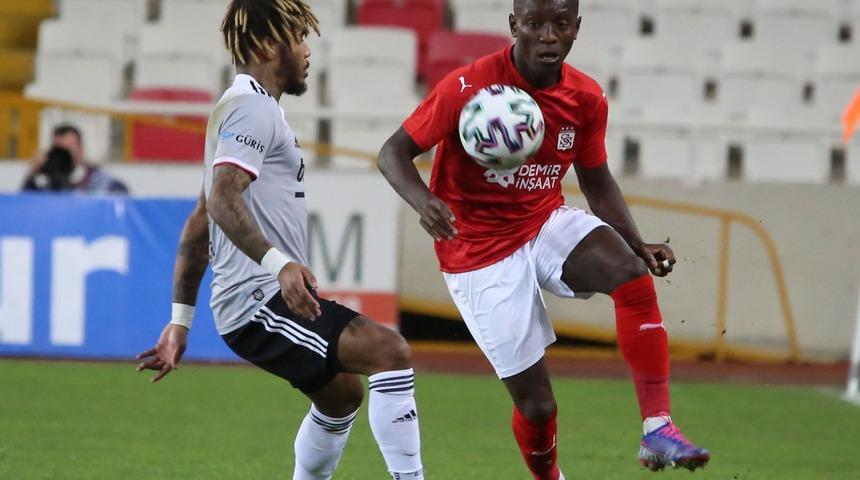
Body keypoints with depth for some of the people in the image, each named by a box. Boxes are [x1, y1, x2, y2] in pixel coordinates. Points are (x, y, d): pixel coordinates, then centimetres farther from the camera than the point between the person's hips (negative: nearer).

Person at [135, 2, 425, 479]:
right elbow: (222, 200, -26)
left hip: (267, 302, 11)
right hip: (259, 302, -11)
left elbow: (199, 223, 24)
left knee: (341, 394, 25)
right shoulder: (253, 107, -10)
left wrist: (180, 321, 24)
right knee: (390, 351, -21)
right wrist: (279, 264, -38)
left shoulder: (243, 108, 22)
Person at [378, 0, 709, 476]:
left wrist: (639, 245, -5)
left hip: (547, 223, 4)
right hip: (481, 254, -4)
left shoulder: (587, 99, -5)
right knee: (536, 404, -5)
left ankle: (657, 431, -23)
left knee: (635, 277, -28)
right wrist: (423, 202, -35)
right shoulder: (468, 87, -19)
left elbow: (596, 181, 10)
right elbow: (394, 154, -14)